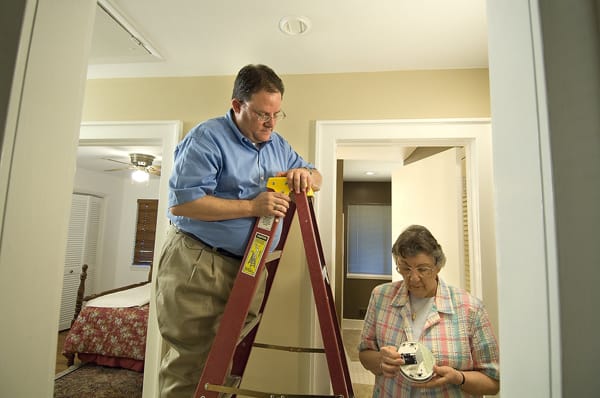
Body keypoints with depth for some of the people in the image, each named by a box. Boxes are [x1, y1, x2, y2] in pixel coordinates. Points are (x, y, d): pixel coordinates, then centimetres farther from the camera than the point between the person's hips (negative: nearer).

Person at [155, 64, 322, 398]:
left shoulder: (278, 145, 12)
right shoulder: (208, 138, -9)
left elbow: (317, 178, 20)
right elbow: (181, 203, -18)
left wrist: (305, 175, -5)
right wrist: (251, 206, -21)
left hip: (250, 269, 6)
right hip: (197, 265, -5)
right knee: (191, 364, 6)